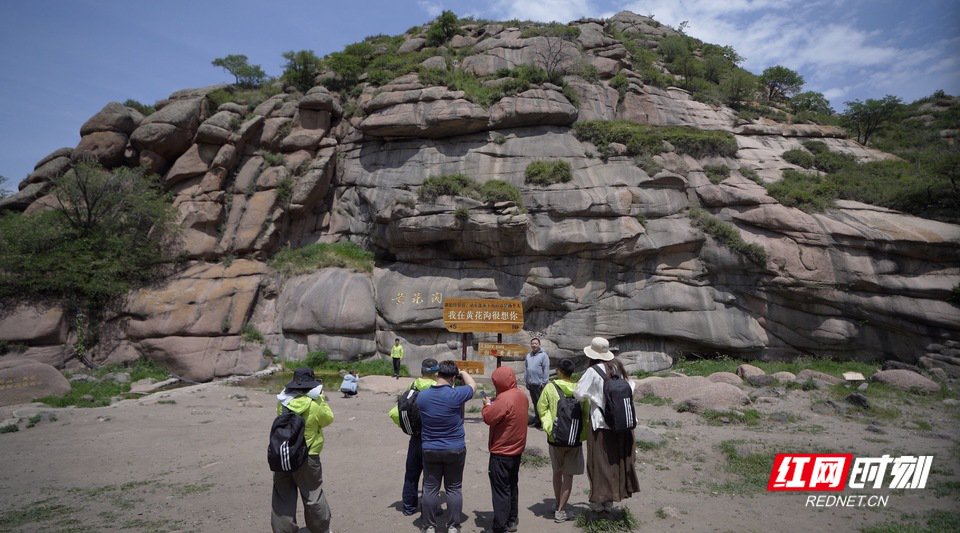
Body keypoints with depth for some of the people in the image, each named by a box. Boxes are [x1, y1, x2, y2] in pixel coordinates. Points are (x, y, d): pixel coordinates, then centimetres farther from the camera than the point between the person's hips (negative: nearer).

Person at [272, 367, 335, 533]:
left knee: (282, 498, 15)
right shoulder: (314, 406, -19)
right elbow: (329, 418, -2)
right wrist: (321, 399, 5)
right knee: (313, 496, 13)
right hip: (307, 458, -3)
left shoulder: (282, 402, -6)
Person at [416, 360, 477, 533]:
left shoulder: (421, 395, -8)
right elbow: (473, 385, 0)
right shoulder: (456, 395, -19)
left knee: (430, 489, 13)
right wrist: (462, 372, 17)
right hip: (455, 450, -2)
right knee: (454, 489, 12)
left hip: (430, 450, 2)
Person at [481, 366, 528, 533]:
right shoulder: (521, 395, 3)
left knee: (500, 490, 1)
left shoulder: (504, 399, -25)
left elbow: (488, 418, -21)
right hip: (516, 450, 9)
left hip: (501, 452, -9)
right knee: (512, 486, 20)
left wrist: (488, 405, -4)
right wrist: (494, 404, 4)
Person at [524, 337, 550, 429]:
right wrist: (526, 381, 11)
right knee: (535, 403, 15)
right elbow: (525, 369, 15)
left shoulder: (543, 355, -7)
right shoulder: (528, 356, 11)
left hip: (539, 384, -6)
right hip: (531, 384, 6)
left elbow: (546, 370, -11)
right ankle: (537, 421, 25)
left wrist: (544, 382, -14)